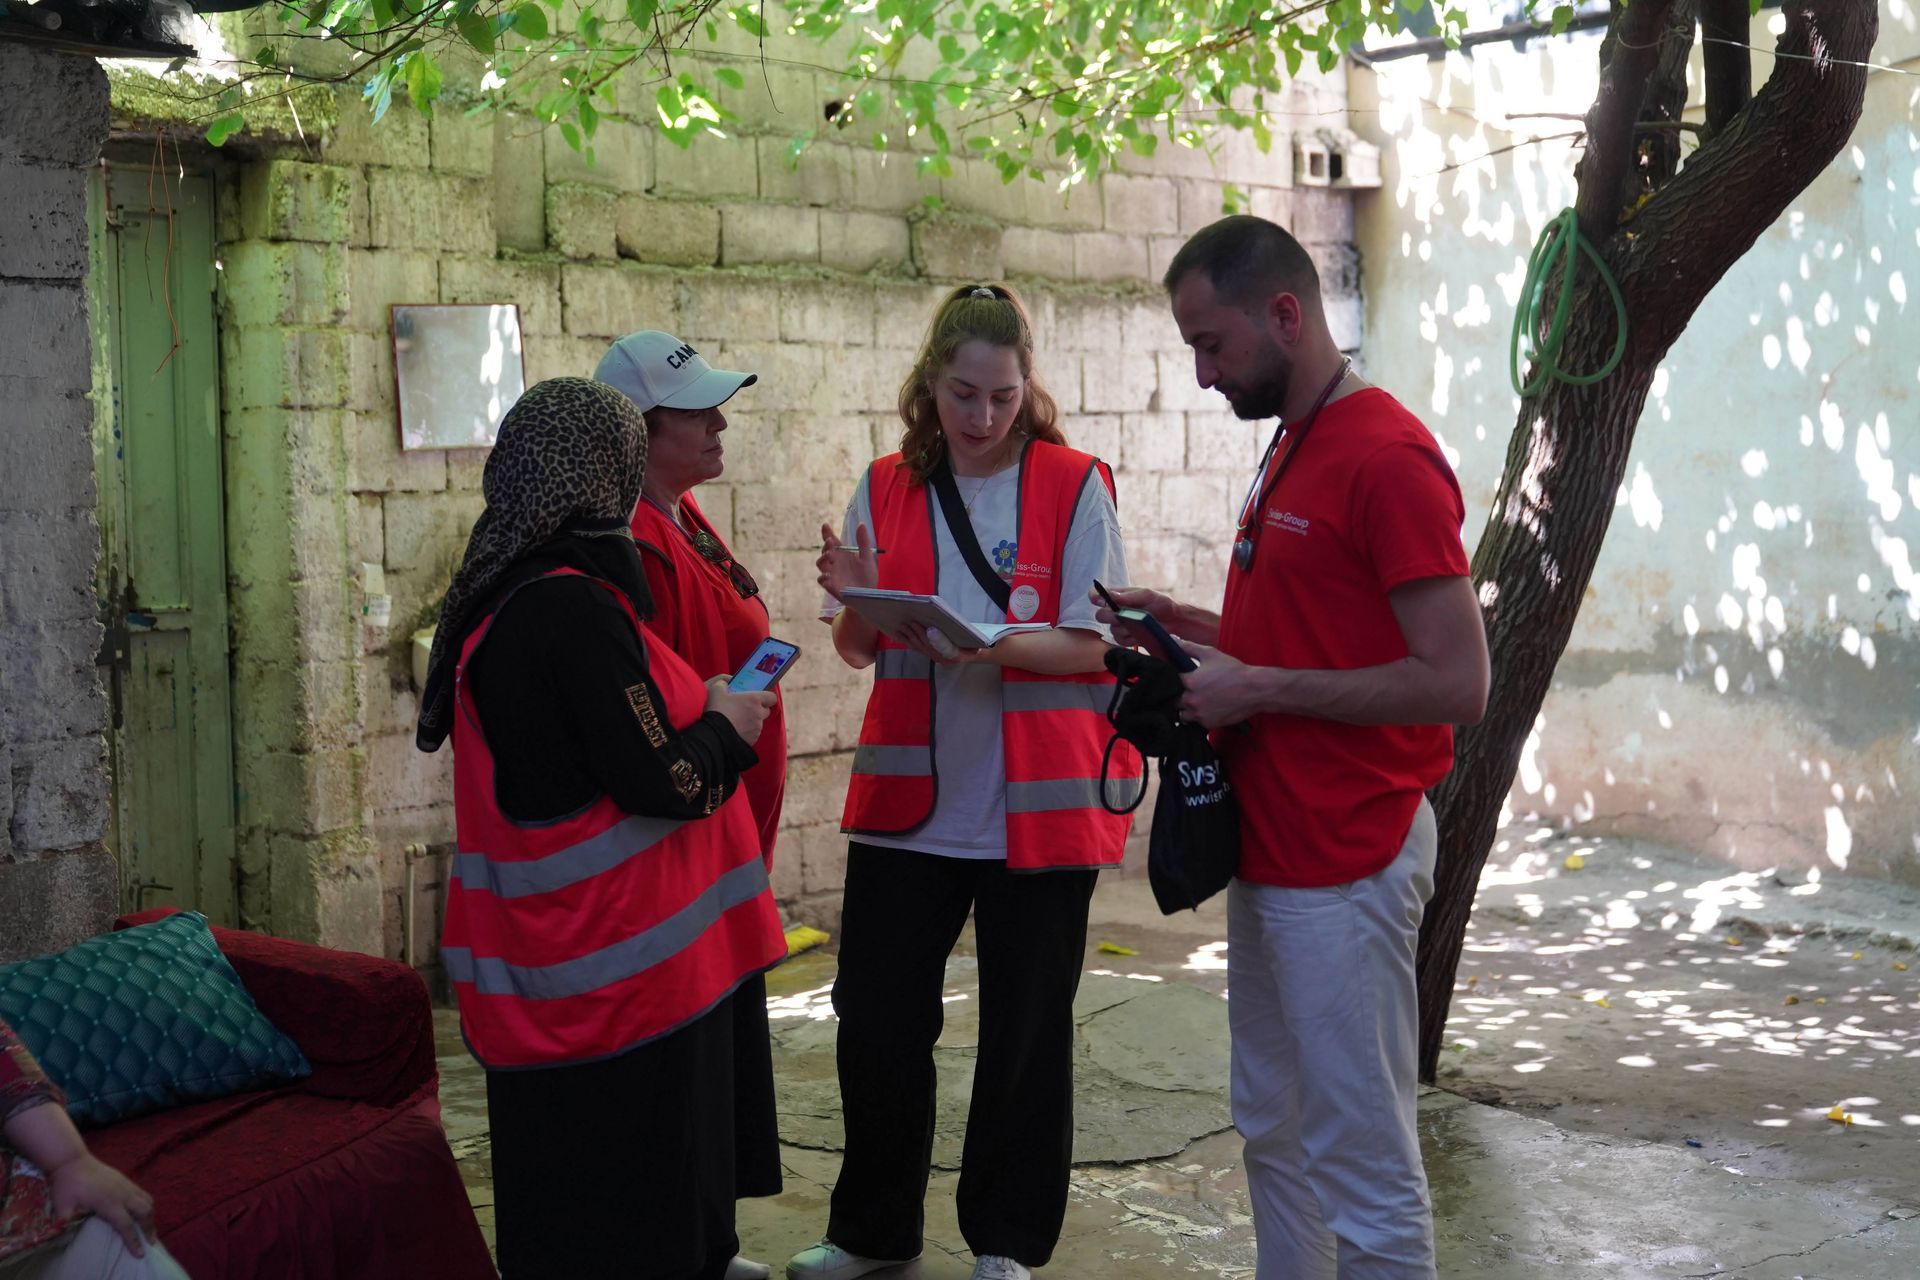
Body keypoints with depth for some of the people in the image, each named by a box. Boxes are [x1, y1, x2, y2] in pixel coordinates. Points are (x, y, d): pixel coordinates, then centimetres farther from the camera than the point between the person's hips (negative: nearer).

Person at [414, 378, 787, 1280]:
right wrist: (726, 727, -1)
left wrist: (695, 709, 12)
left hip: (543, 961, 10)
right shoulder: (574, 608, -20)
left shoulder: (498, 598, 9)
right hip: (620, 968, -9)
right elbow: (663, 784, -20)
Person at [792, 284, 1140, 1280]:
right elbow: (858, 651, 8)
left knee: (1025, 1029, 7)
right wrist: (858, 603, -15)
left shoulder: (1074, 486, -4)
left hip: (1037, 804, -2)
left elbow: (1092, 646, -9)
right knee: (876, 1015, 5)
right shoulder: (887, 489, 5)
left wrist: (989, 641, -25)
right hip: (910, 796, 3)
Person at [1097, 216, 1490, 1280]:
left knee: (1361, 1165, -1)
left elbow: (1456, 683, -21)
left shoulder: (1387, 460, -16)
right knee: (1271, 1134, 18)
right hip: (1268, 853, 10)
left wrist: (1257, 688, -18)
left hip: (1343, 870, -10)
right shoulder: (1290, 450, 14)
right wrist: (1198, 632, 8)